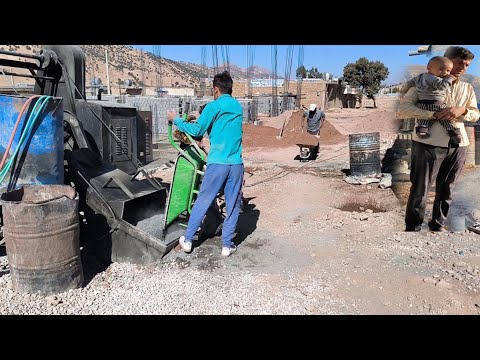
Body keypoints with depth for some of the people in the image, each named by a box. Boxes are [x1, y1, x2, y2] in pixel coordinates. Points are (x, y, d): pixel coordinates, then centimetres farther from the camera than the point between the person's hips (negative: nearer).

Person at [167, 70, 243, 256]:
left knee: (202, 201, 8)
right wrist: (201, 121, 33)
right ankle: (227, 245, 15)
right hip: (236, 163, 4)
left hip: (217, 162, -4)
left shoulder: (213, 106, -3)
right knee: (233, 205, 9)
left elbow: (197, 130, -2)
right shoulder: (238, 106, 14)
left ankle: (188, 239, 17)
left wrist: (176, 120, 11)